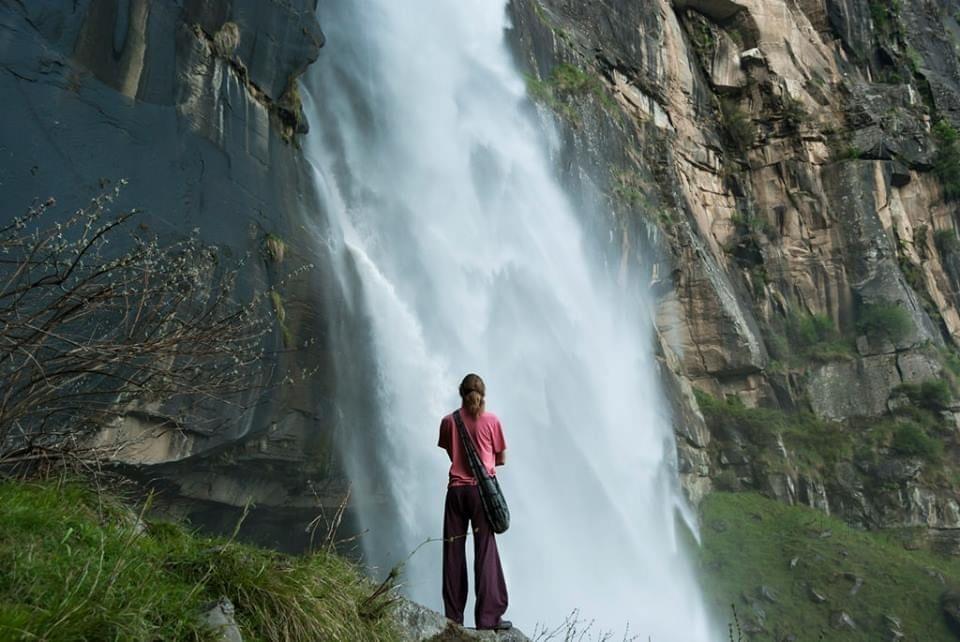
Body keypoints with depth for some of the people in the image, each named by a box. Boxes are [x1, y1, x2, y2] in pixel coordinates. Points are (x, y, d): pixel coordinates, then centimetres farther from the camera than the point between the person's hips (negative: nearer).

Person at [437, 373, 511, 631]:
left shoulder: (448, 422, 4)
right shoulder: (491, 421, -1)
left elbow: (450, 454, 13)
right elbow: (501, 459, 5)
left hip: (456, 489, 2)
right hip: (482, 489, -2)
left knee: (454, 551, 8)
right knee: (485, 551, 0)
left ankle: (454, 617, 12)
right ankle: (488, 617, 0)